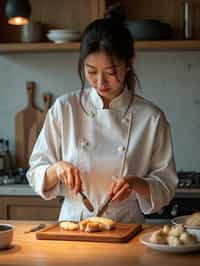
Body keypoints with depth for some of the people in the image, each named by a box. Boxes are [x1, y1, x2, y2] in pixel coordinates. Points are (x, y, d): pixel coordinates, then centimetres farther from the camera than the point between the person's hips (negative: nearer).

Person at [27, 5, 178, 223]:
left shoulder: (151, 118, -2)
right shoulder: (64, 109, 0)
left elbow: (166, 187, 4)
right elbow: (37, 177, 5)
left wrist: (137, 184, -16)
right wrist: (56, 169, -15)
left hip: (126, 229, -1)